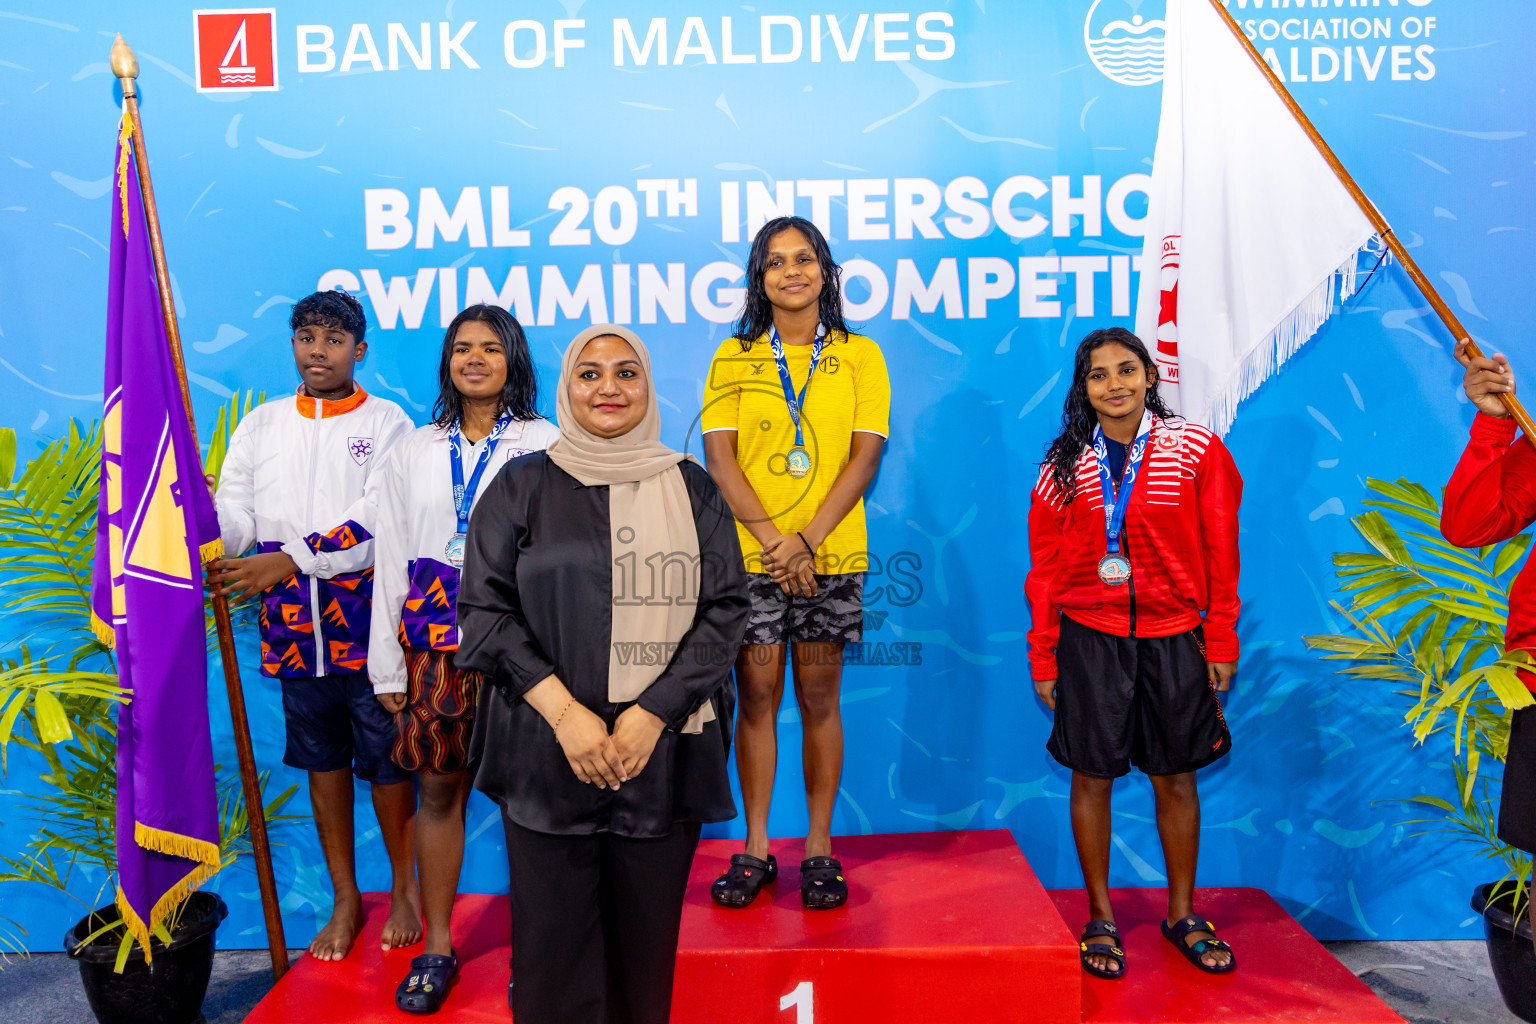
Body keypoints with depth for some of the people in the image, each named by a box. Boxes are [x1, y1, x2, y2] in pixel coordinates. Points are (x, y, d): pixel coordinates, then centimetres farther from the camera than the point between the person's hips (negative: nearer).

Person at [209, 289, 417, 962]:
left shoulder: (386, 422, -2)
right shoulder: (261, 425, 11)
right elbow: (237, 521, 5)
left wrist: (292, 560, -19)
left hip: (371, 625, -3)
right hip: (294, 628, 4)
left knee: (386, 760, 5)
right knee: (323, 761, 13)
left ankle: (403, 887, 26)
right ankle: (346, 899, 28)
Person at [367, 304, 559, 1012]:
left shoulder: (546, 445, 3)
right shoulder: (414, 451, 13)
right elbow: (390, 559, 11)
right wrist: (387, 666, 7)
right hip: (433, 643, 3)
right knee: (438, 789, 8)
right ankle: (436, 947, 22)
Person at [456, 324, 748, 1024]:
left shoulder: (690, 487, 8)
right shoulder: (523, 486, 6)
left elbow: (725, 606, 2)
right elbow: (485, 606, 0)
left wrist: (652, 713, -10)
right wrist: (564, 711, -11)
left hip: (664, 749, 1)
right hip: (548, 749, 0)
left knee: (646, 932, 7)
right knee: (554, 934, 4)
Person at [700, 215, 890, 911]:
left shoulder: (859, 355, 7)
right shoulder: (734, 358, 8)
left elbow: (865, 456, -2)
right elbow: (719, 455, -1)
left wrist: (805, 540, -12)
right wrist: (771, 536, -13)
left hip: (832, 557, 0)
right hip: (751, 556, 1)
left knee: (819, 698, 6)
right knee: (757, 697, 5)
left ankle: (819, 847, 18)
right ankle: (755, 848, 17)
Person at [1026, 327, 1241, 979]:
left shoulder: (1196, 449, -1)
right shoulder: (1065, 465, 2)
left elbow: (1221, 552, 2)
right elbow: (1045, 566, 4)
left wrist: (1221, 642, 1)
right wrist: (1043, 657, 3)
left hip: (1172, 639, 0)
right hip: (1089, 638, 0)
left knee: (1176, 777, 10)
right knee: (1092, 775, 5)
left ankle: (1182, 913, 29)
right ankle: (1101, 918, 22)